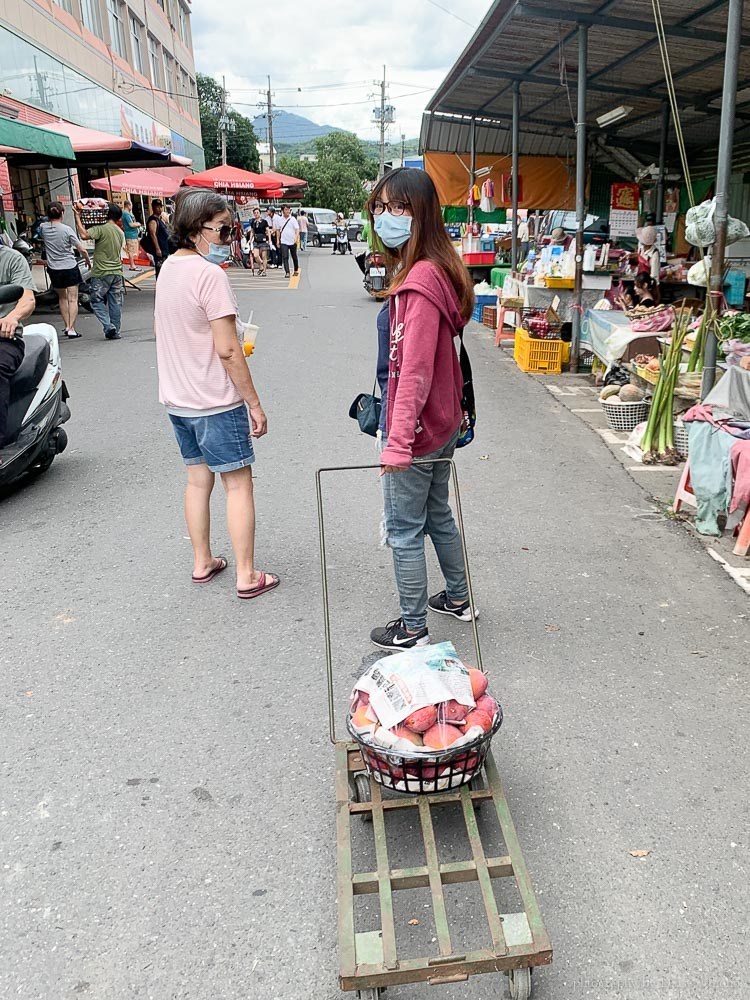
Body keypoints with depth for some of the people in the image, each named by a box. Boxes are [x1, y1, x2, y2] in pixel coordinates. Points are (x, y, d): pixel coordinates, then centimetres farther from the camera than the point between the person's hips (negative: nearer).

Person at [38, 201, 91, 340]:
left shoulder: (43, 228, -3)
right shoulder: (67, 229, -11)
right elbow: (82, 250, -10)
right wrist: (88, 261, 7)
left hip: (54, 269, 3)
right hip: (70, 267, -3)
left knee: (62, 298, 20)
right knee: (73, 299, 0)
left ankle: (67, 326, 21)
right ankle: (71, 329, -7)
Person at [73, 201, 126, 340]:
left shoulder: (101, 229, -13)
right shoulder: (120, 232, 9)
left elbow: (84, 235, -23)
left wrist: (77, 217, -15)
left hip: (101, 273, -5)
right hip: (117, 272, 5)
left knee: (97, 301, 5)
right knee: (116, 303, 8)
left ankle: (109, 327, -8)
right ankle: (115, 331, 11)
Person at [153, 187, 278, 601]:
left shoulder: (168, 268, 8)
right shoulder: (210, 275, -19)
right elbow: (227, 350, -21)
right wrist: (254, 403, -15)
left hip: (178, 398, 8)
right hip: (215, 401, -8)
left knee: (198, 478, 17)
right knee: (238, 484, 2)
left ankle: (202, 562, 28)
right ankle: (247, 576, 8)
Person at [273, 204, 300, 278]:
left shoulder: (293, 219, -3)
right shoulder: (279, 219, 4)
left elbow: (297, 229, -8)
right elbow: (278, 230, 13)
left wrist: (296, 238, -23)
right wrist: (278, 240, 8)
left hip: (292, 241, 0)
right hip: (283, 242, 0)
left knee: (294, 257, 14)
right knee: (285, 257, -12)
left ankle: (296, 270, 32)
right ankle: (287, 272, -16)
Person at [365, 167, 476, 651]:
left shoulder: (420, 280, -23)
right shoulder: (436, 270, 8)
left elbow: (415, 370, -27)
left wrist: (398, 440, -27)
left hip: (415, 430, -10)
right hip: (441, 424, 10)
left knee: (404, 531, 5)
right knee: (438, 515, 24)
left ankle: (412, 629, 20)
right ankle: (458, 598, 42)